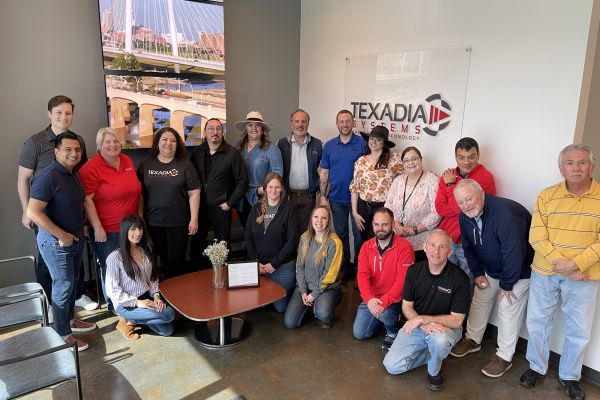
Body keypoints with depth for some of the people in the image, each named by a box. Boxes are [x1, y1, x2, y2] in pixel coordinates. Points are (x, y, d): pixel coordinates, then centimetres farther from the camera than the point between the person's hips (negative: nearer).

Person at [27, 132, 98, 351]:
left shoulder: (74, 173, 5)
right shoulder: (48, 177, -22)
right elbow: (33, 212, -26)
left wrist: (82, 226, 10)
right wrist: (61, 235, -22)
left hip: (76, 239, 8)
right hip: (56, 242, -8)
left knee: (72, 282, 20)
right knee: (63, 286, 2)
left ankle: (70, 319, 38)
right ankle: (63, 334, 17)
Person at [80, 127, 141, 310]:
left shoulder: (127, 161, 6)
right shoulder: (92, 168, -13)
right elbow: (87, 200, -15)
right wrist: (97, 228, -17)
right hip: (107, 230, -6)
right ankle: (113, 304, 29)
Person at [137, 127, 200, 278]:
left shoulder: (185, 165, 0)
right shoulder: (146, 164, 6)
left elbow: (194, 193, -2)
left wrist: (194, 219, -7)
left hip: (178, 223, -1)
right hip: (152, 222, 2)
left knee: (176, 261, 5)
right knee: (162, 260, 9)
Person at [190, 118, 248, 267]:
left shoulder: (232, 154, -4)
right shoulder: (197, 153, 6)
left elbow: (242, 181, -5)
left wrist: (230, 203, -7)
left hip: (221, 209, -3)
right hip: (199, 208, 4)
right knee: (196, 245, 11)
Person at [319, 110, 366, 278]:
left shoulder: (362, 143, -4)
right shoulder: (329, 145, 5)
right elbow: (324, 172, 7)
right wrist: (323, 196, 0)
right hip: (336, 199, 3)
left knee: (359, 234, 5)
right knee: (340, 233, 13)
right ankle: (345, 268, 27)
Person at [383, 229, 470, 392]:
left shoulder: (460, 279, -19)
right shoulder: (414, 270, -8)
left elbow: (456, 320, -19)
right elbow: (407, 306, -3)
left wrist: (422, 319, -26)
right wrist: (423, 325, -23)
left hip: (446, 327, -3)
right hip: (416, 325, 3)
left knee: (439, 340, -39)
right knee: (392, 366, -9)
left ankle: (434, 371, -3)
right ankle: (434, 352, 14)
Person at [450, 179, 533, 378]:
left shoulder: (504, 213, -36)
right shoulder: (465, 217, -10)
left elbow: (514, 252, -33)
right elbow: (468, 247, 4)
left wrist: (506, 285, -24)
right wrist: (478, 273, -1)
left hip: (519, 270, -7)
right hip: (490, 269, 7)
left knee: (508, 310, -5)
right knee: (479, 301, 13)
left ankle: (504, 357, 12)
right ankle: (472, 339, 32)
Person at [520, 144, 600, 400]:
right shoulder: (547, 196, -3)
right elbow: (536, 237, -8)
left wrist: (575, 264, -21)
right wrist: (560, 262, -19)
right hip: (544, 272, 1)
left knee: (578, 330, 11)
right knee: (537, 322, 13)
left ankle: (569, 376, 34)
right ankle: (537, 367, 34)